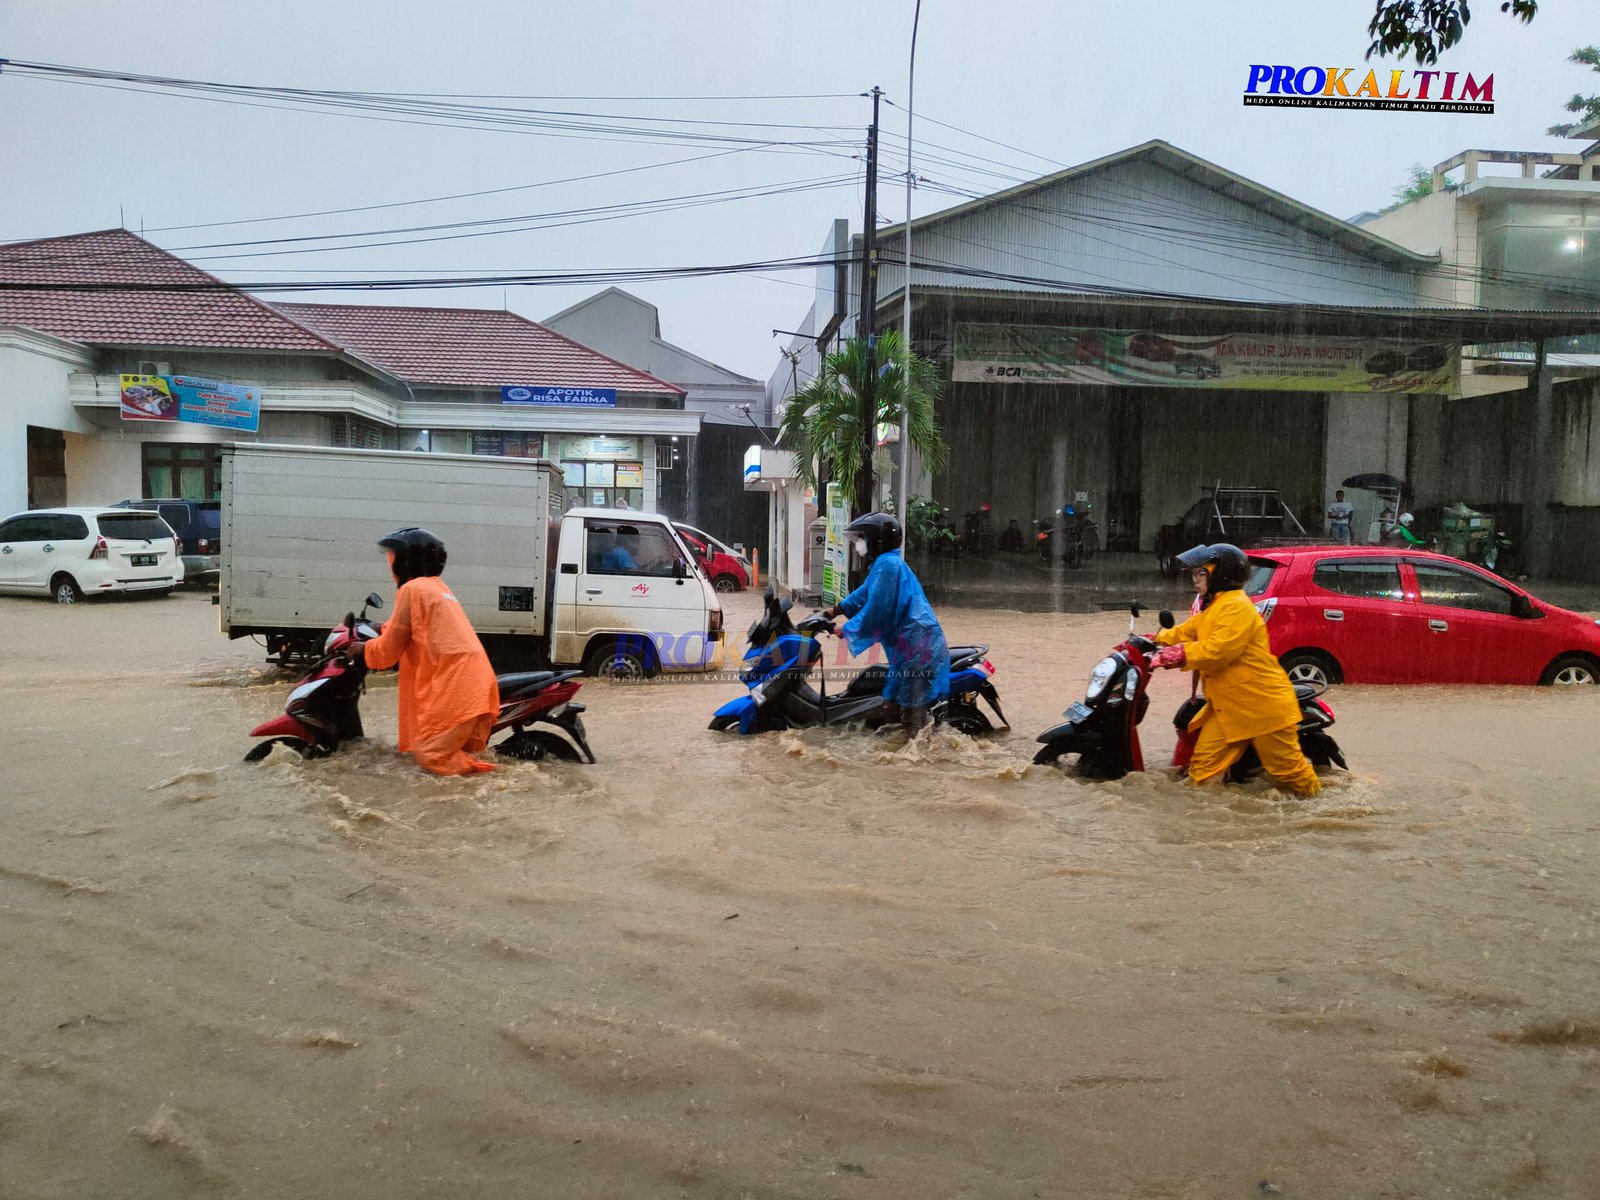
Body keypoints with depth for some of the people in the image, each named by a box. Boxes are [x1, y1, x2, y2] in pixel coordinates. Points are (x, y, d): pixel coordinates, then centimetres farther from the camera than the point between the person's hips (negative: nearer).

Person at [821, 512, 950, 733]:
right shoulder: (885, 562, 18)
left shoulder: (887, 565, -15)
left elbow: (876, 610, -18)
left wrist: (847, 630, -8)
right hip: (914, 643, 11)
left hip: (916, 647, -11)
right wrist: (837, 609, 25)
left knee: (912, 711, -10)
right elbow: (865, 594, 30)